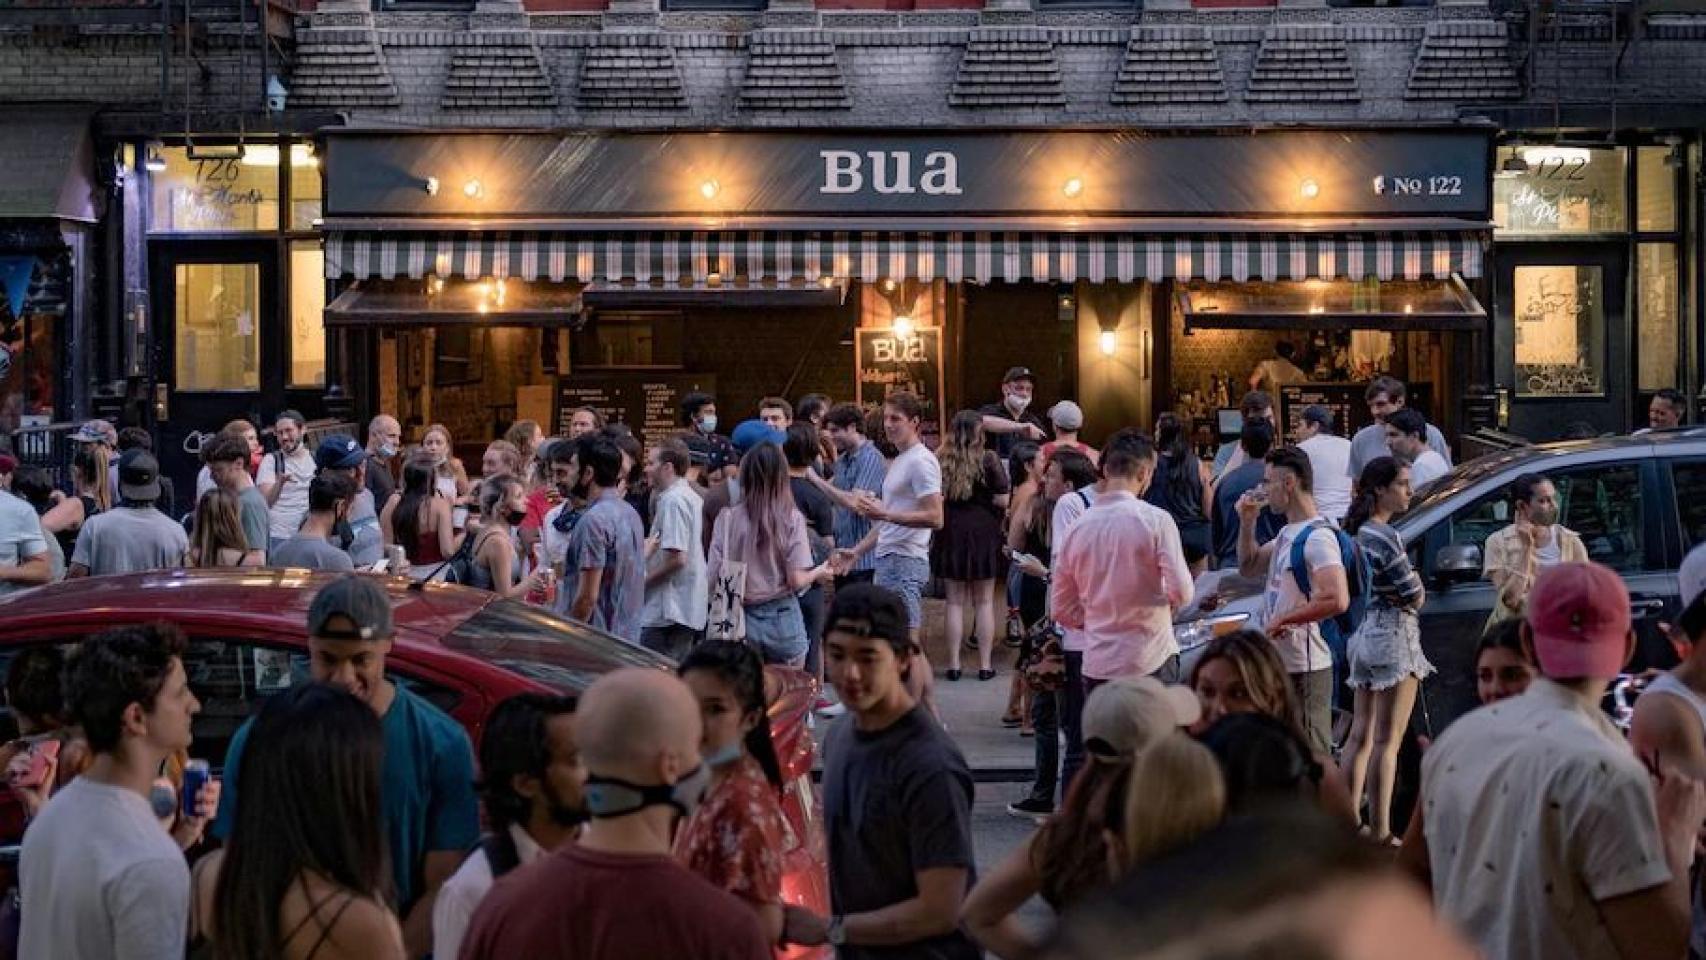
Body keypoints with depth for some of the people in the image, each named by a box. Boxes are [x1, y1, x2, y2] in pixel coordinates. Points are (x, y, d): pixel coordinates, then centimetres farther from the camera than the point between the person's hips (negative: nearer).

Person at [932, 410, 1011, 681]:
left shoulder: (940, 460, -3)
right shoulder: (988, 460, -10)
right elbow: (1003, 501, -11)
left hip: (950, 535, 2)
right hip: (983, 535, -2)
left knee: (955, 601, 8)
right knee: (984, 602, 7)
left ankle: (953, 664, 7)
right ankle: (985, 664, 8)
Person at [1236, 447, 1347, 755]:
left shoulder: (1318, 537, -18)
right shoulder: (1288, 533, 13)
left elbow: (1338, 600, -29)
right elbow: (1249, 566, 26)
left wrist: (1284, 619, -20)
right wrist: (1247, 522, 12)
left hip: (1305, 669, -10)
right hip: (1280, 662, 10)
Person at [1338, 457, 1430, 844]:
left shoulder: (1356, 532, 11)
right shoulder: (1385, 536, -17)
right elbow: (1415, 596, -15)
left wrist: (1393, 591, 1)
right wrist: (1416, 585, 4)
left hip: (1364, 633, 9)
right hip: (1394, 634, -9)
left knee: (1360, 736, 13)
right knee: (1388, 740, -6)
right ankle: (1380, 832, -6)